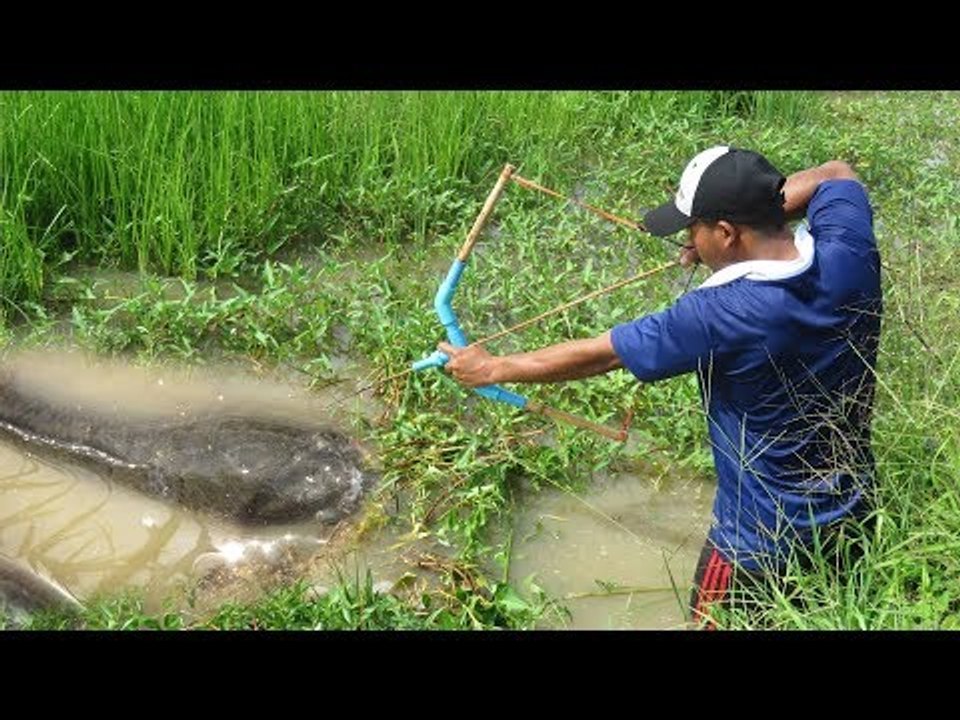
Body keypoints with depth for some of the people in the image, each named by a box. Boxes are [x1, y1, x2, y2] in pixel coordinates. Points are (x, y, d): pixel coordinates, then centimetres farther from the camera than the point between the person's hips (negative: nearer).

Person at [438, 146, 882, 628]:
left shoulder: (721, 317, -32)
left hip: (762, 546, -5)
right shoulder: (848, 254, -18)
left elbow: (595, 356, -20)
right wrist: (761, 212, -5)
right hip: (855, 514, 5)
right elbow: (835, 175, 6)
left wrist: (490, 368, -8)